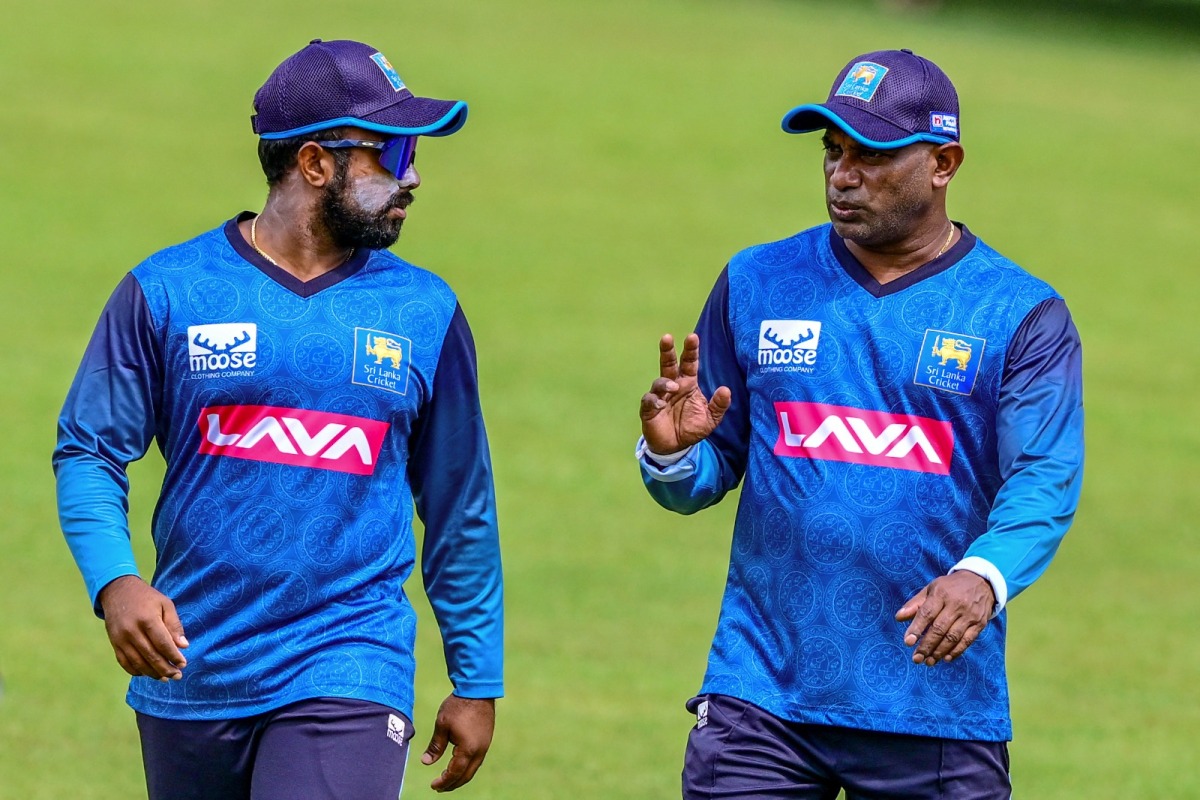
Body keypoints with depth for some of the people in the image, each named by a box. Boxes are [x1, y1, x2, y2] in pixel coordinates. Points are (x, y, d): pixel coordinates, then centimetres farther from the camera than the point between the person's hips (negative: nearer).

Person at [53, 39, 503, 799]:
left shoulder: (425, 313, 5)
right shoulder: (168, 292, 0)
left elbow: (460, 510, 11)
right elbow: (89, 453, 0)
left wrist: (477, 682, 12)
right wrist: (114, 582, -18)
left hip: (348, 680, -1)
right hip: (189, 676, 1)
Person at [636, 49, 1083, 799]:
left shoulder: (1023, 316, 1)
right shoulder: (757, 284, 9)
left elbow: (1044, 482, -10)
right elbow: (714, 470, 11)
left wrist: (984, 575, -31)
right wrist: (673, 455, -13)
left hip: (939, 713, -1)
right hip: (759, 701, 2)